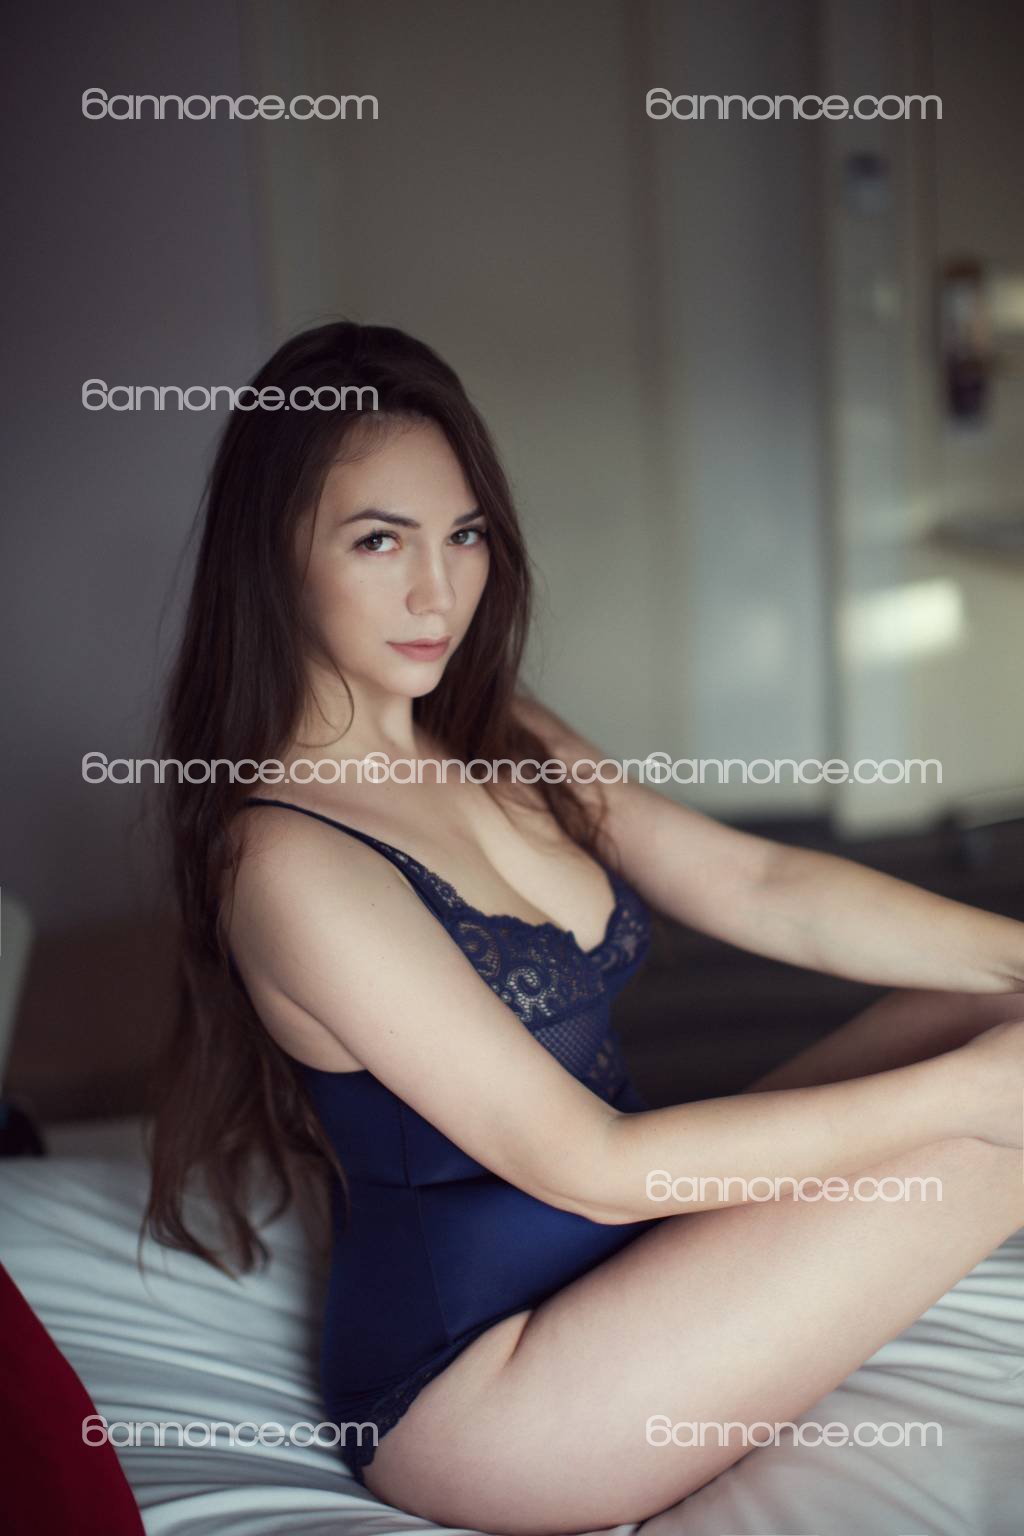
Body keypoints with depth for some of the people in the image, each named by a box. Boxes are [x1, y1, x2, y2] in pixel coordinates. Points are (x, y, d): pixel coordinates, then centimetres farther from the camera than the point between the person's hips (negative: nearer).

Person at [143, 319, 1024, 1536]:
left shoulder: (502, 742, 5)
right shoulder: (286, 857, -22)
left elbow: (759, 887, -1)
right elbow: (586, 1163, -23)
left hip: (630, 1225, 8)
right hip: (468, 1384, -8)